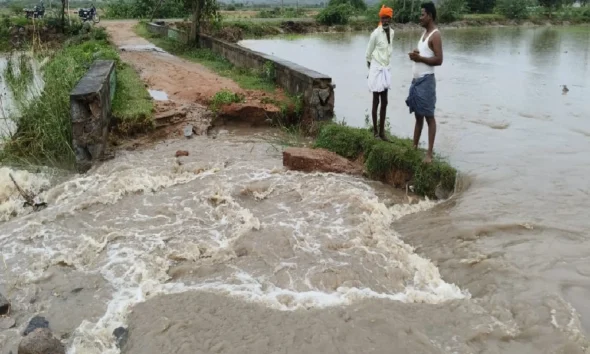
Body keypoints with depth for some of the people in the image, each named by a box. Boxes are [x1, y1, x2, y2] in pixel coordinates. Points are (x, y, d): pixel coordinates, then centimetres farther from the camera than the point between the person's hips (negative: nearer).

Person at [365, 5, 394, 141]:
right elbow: (368, 53, -6)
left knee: (384, 102, 9)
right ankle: (375, 130, 11)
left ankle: (382, 131, 16)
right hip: (376, 69, -6)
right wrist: (371, 68, 3)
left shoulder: (392, 32, 5)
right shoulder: (376, 33, -14)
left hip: (386, 69, 7)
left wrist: (385, 65, 14)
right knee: (376, 101, 1)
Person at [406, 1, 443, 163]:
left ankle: (429, 153, -4)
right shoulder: (424, 33, 17)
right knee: (418, 115, 14)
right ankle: (414, 147, 21)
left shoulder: (435, 35, -11)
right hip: (416, 80, 9)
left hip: (426, 81, -9)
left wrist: (419, 58, -16)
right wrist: (415, 55, 3)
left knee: (429, 116, -6)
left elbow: (439, 60, -18)